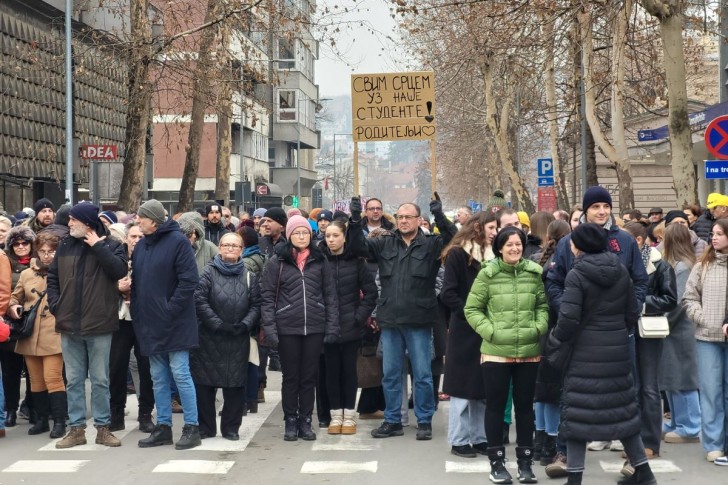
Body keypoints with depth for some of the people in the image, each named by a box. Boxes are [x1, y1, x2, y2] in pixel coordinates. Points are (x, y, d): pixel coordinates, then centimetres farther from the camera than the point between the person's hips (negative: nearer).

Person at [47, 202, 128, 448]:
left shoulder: (111, 246, -2)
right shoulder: (65, 246, 8)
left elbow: (119, 270, -20)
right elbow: (52, 278, 15)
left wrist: (97, 247, -16)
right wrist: (55, 305, 2)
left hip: (99, 324, -3)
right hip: (69, 324, 4)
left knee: (100, 379, 5)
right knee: (74, 380, 8)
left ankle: (103, 428, 14)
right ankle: (77, 428, 16)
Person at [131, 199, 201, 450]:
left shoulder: (177, 241, -10)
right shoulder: (141, 245, 11)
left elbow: (189, 280, -15)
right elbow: (136, 281, 17)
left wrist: (170, 309, -16)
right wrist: (137, 311, 6)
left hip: (174, 323, -7)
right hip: (149, 323, 7)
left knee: (180, 374, -4)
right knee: (158, 378, 11)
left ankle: (192, 427, 4)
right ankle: (163, 427, 18)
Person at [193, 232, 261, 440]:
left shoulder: (248, 276, 9)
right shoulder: (209, 272, 1)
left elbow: (256, 305, 6)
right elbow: (199, 300, -8)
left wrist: (245, 324, -11)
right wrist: (218, 324, -14)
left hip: (238, 339, 2)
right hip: (209, 337, -2)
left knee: (236, 384, 3)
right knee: (205, 383, 2)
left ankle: (231, 427, 14)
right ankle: (205, 427, 14)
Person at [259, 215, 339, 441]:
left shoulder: (320, 261, 8)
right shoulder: (276, 262, 2)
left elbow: (330, 295, 7)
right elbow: (267, 297, 0)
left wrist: (332, 326, 0)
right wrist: (269, 327, -9)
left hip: (315, 328, 2)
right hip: (287, 328, -2)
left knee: (309, 376, 8)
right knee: (291, 377, 7)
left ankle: (305, 421, 17)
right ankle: (290, 422, 16)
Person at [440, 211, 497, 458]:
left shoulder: (492, 255, 11)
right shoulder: (457, 254, -8)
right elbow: (447, 294, -13)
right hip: (464, 332, -6)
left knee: (484, 388, 10)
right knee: (463, 387, 1)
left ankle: (480, 438, 18)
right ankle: (459, 440, 9)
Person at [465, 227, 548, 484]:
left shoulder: (534, 272, 1)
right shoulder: (487, 274, -6)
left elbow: (543, 306, 11)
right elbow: (472, 309, -2)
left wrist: (539, 328, -5)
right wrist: (490, 331, -11)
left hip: (529, 352, 2)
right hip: (495, 352, -2)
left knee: (525, 405, 11)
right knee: (496, 405, 7)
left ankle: (525, 461, 22)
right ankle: (497, 461, 18)